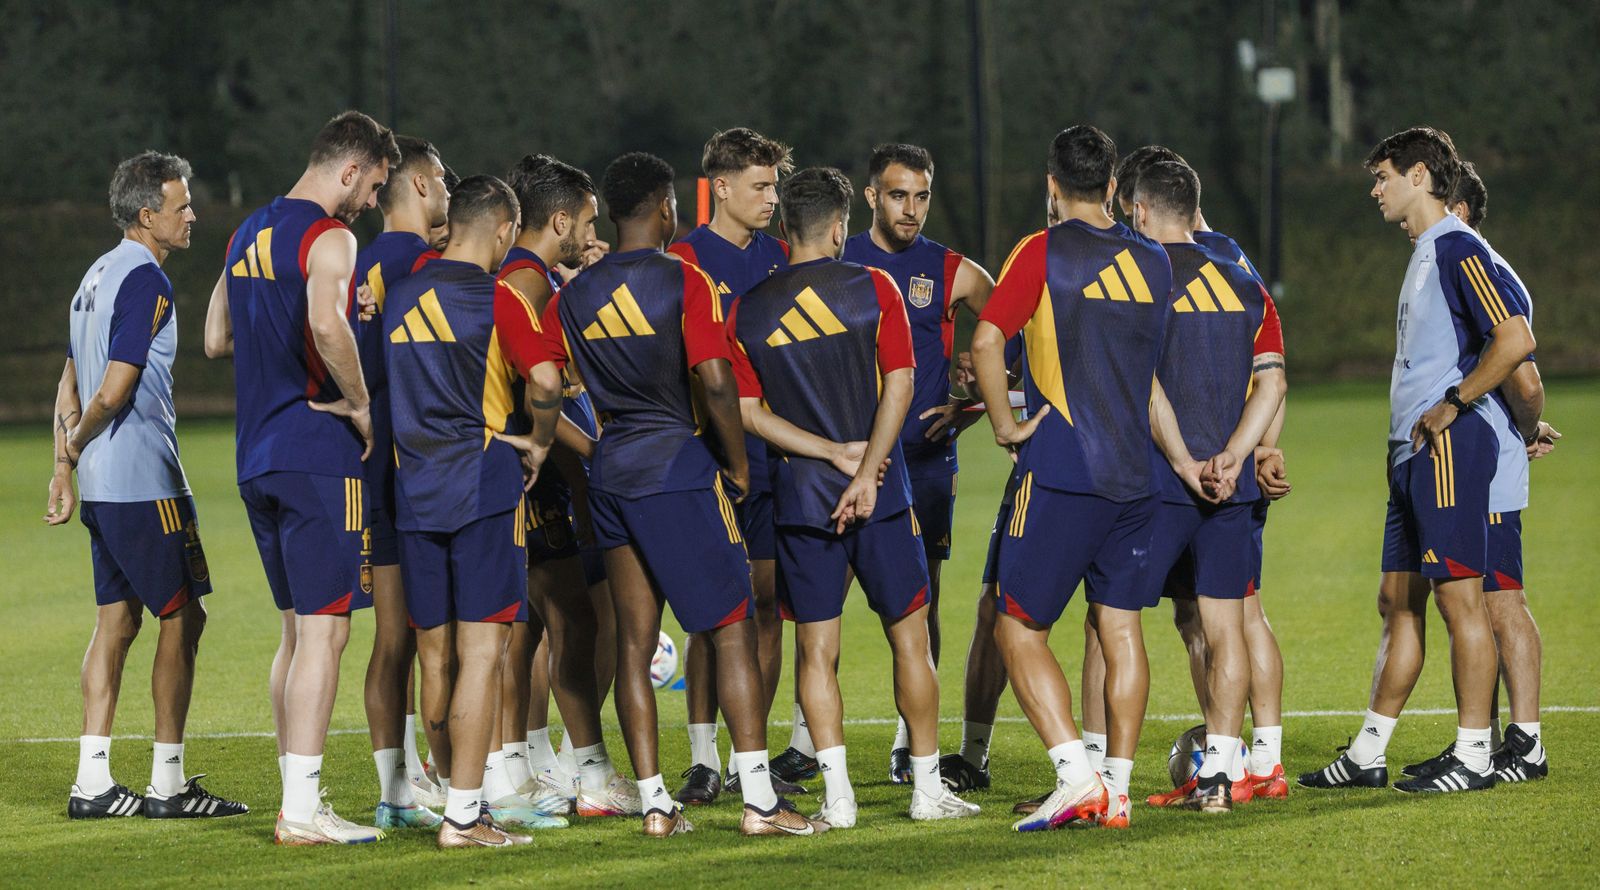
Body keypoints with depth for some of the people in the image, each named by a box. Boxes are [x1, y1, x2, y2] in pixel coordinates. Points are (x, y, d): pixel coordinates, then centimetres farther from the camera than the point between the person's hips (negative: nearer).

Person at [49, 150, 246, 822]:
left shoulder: (98, 276, 15)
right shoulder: (145, 282, -15)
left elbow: (71, 383, 19)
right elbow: (114, 391, -19)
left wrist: (64, 463, 19)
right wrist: (79, 439, -2)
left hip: (101, 485, 9)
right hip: (145, 482, -9)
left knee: (117, 618, 10)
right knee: (181, 618, -3)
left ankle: (93, 782, 9)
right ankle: (167, 784, -1)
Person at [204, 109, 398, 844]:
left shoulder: (248, 235, 16)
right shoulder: (328, 238, -12)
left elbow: (216, 339, 23)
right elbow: (327, 323, -30)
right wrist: (359, 403, -18)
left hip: (258, 455, 9)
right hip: (319, 454, -9)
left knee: (297, 629, 16)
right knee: (324, 630, -7)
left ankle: (297, 797, 18)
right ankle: (303, 810, -10)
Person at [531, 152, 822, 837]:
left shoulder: (572, 298, 7)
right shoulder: (683, 282, -9)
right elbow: (716, 383, -16)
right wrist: (738, 466, -4)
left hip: (608, 474, 6)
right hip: (677, 466, -6)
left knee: (634, 640, 8)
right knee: (732, 628, -2)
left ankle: (654, 803, 7)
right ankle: (759, 800, -8)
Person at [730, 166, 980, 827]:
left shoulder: (746, 312, 2)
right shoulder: (874, 288, -2)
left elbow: (749, 412, -3)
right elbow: (899, 385, -10)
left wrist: (835, 452, -7)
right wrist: (865, 472, -12)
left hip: (799, 496, 1)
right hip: (881, 496, -1)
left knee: (816, 652, 5)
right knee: (910, 640, 9)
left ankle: (837, 796, -3)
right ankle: (927, 789, 13)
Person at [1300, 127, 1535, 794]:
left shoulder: (1457, 248, -11)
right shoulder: (1424, 253, 20)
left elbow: (1515, 339, -21)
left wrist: (1452, 405, -17)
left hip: (1451, 445, -10)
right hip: (1414, 452, 10)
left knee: (1459, 595, -8)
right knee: (1397, 600, 11)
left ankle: (1473, 757, -5)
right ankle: (1367, 756, 14)